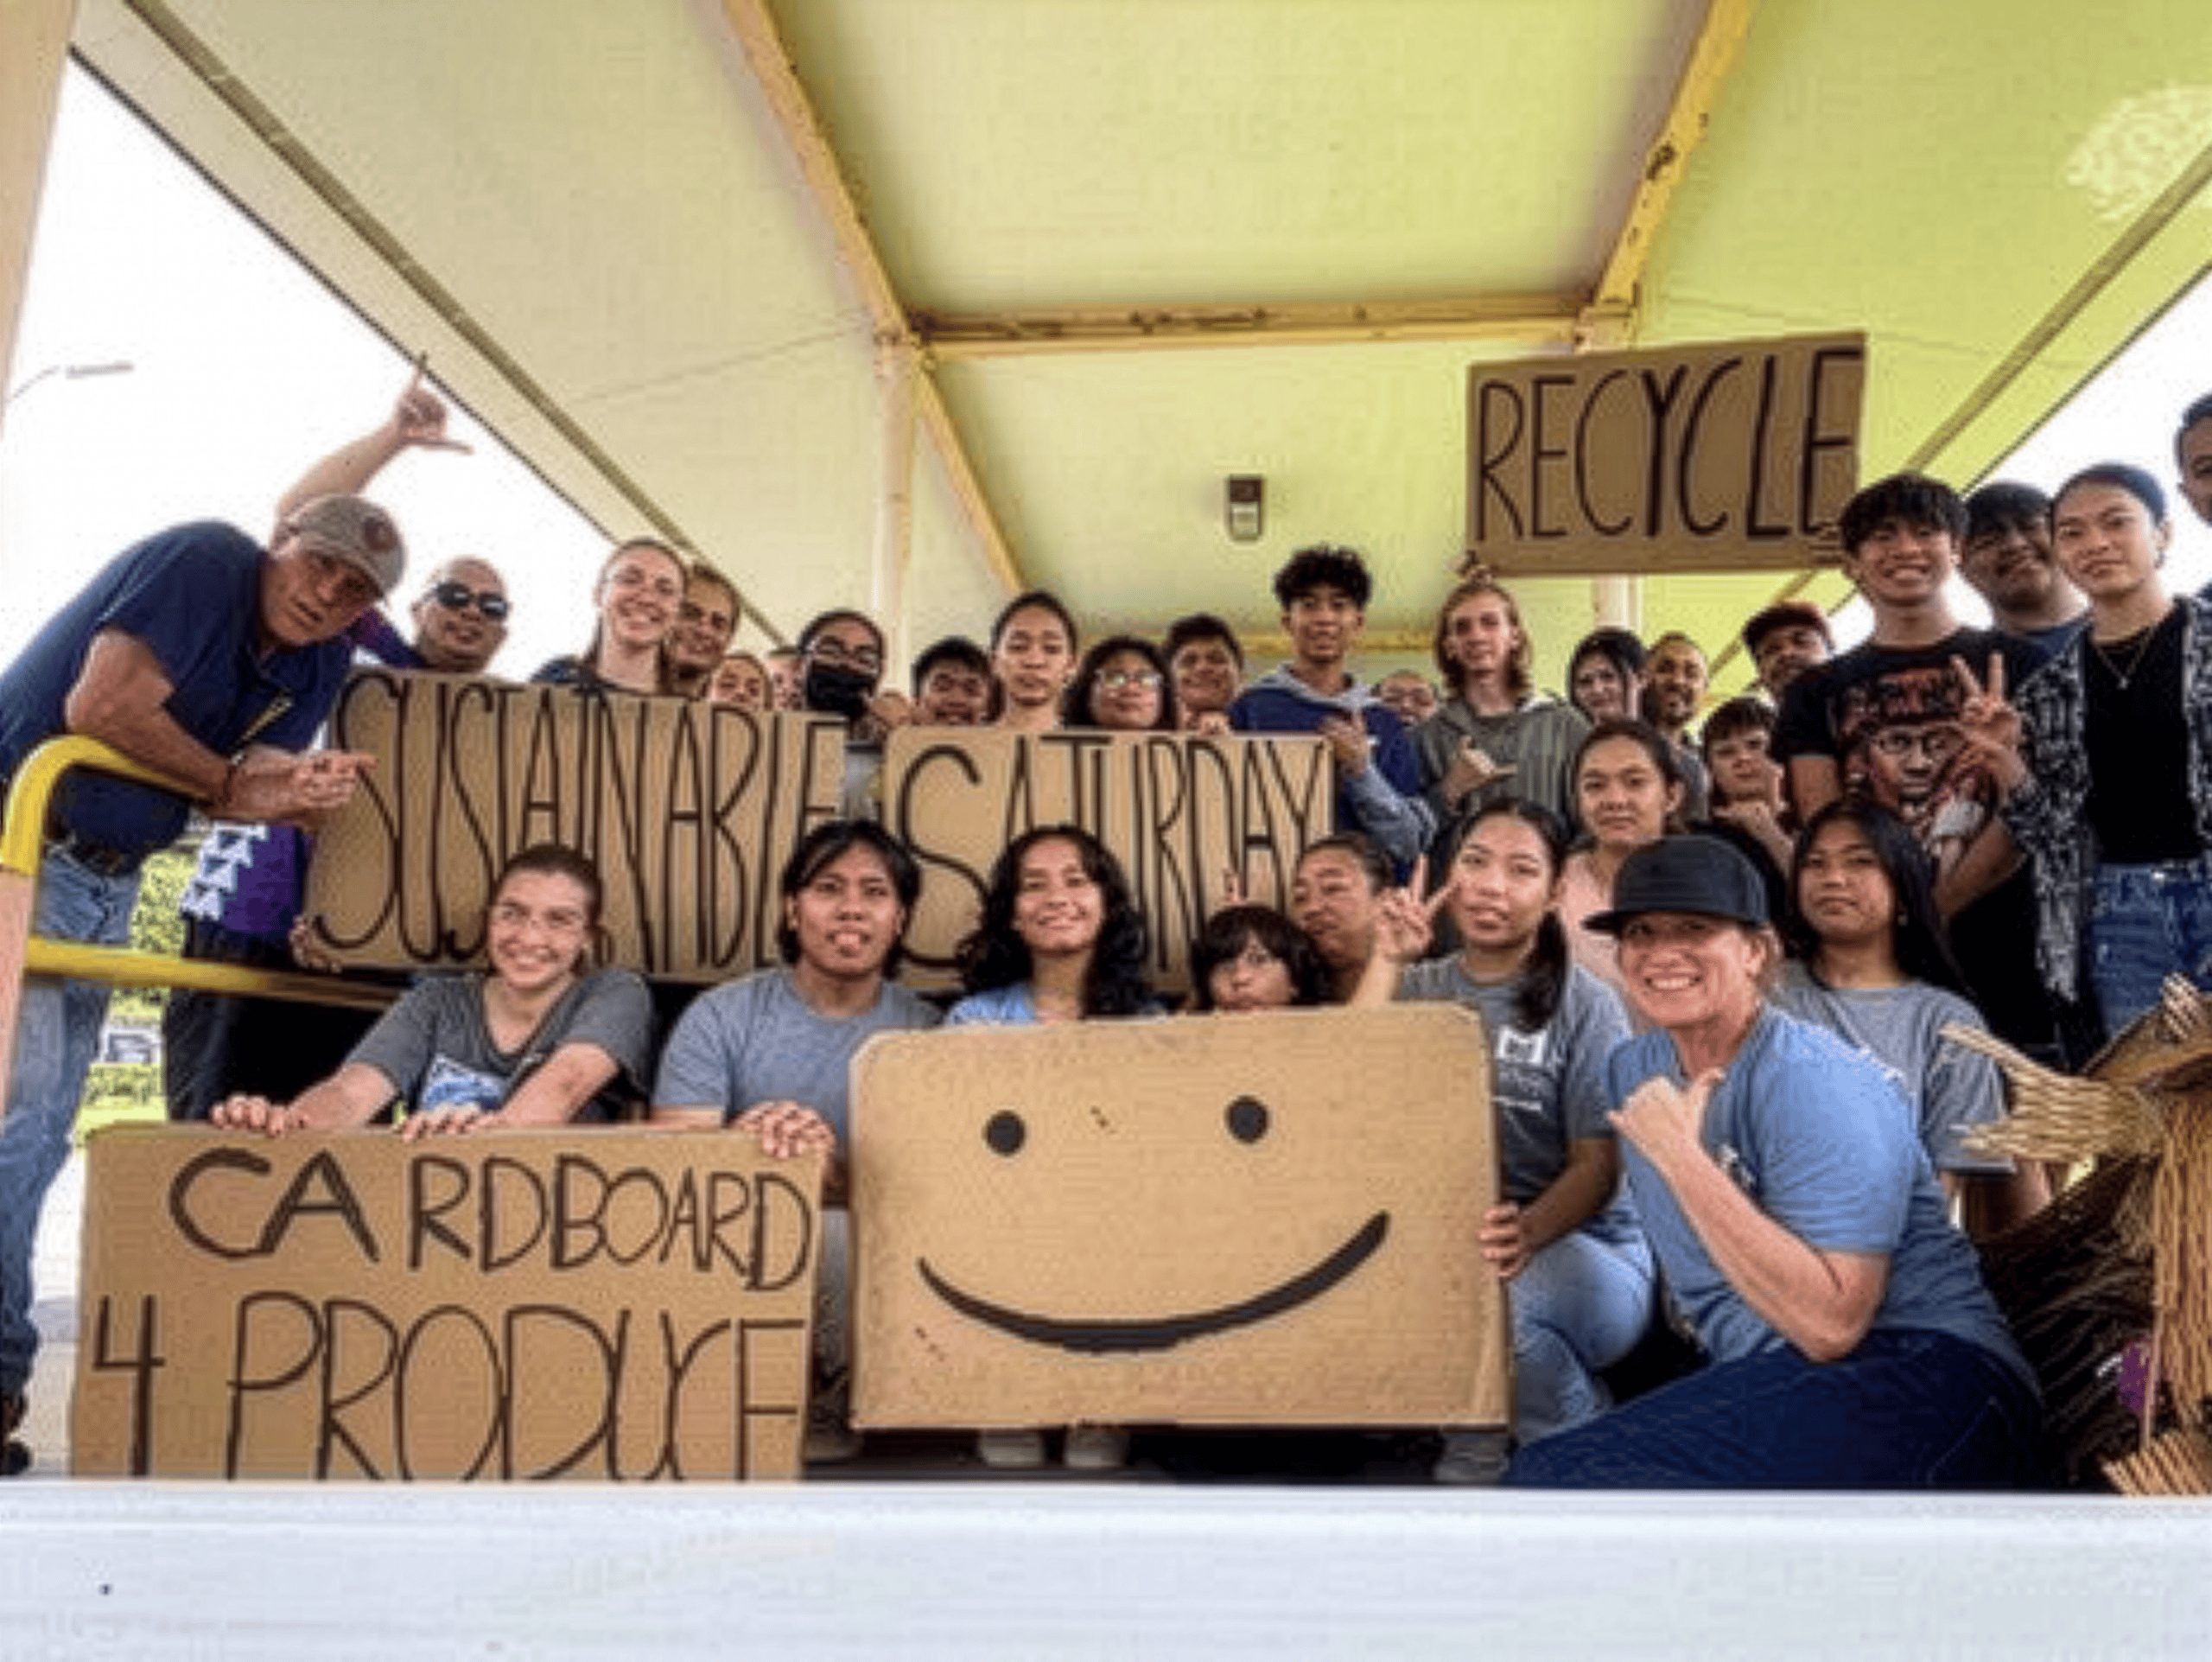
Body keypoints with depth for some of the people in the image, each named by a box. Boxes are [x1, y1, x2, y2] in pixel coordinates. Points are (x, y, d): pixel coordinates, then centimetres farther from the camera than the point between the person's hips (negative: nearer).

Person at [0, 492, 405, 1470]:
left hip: (106, 881, 8)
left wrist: (294, 793, -24)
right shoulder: (202, 561, -15)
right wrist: (233, 782, -11)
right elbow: (100, 708, -23)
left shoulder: (319, 664, 5)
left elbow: (241, 786, -2)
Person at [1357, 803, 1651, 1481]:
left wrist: (1529, 1231, -29)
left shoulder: (1584, 1003, 0)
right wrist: (1387, 962, -7)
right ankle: (1475, 1446, -3)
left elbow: (1597, 1165, -7)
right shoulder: (1421, 988, 11)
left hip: (1585, 1250, -3)